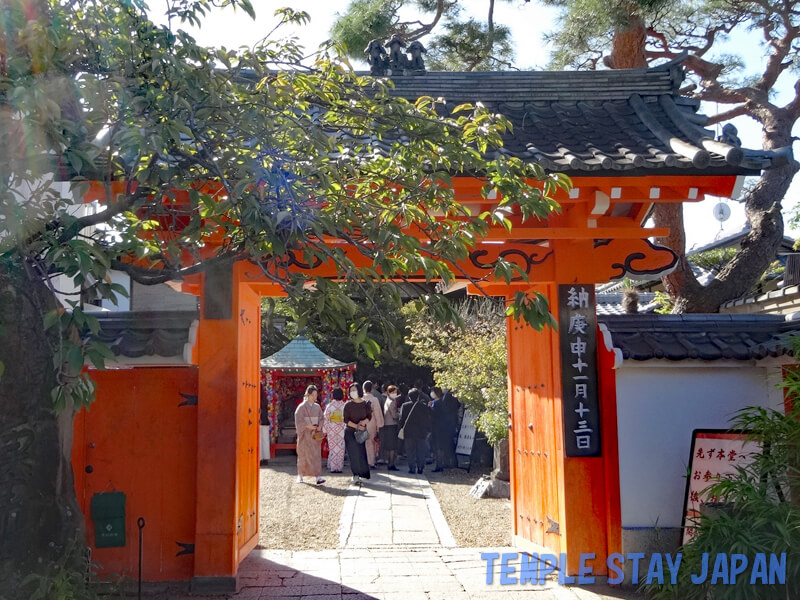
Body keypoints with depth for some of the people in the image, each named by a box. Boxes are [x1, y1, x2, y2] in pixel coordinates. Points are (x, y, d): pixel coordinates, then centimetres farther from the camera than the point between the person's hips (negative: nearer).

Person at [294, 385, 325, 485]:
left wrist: (319, 427, -7)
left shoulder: (317, 407, 9)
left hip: (315, 434, 3)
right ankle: (300, 476, 17)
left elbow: (321, 419, 11)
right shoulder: (302, 407, -3)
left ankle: (318, 476, -10)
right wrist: (308, 426, -19)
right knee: (303, 454, 3)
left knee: (316, 454, -5)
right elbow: (299, 420, -8)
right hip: (305, 434, -3)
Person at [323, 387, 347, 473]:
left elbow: (326, 419, -1)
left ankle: (332, 467, 9)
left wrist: (324, 431, 6)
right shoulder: (345, 406, -5)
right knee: (341, 448, 7)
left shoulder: (329, 406, -4)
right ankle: (339, 467, 7)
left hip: (331, 429, 0)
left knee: (332, 448, 8)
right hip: (342, 429, 0)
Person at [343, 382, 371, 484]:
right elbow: (346, 419, -4)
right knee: (353, 453, -7)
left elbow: (368, 417, 4)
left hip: (361, 432, 2)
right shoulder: (348, 405, 0)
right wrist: (356, 426, -14)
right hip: (350, 432, -2)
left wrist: (364, 422, -17)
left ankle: (357, 475, 10)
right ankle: (356, 475, -5)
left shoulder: (365, 404, 5)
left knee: (361, 453, -2)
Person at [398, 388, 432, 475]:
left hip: (408, 432, -1)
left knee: (410, 451, 6)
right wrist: (428, 430, 10)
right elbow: (428, 419, 1)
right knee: (420, 451, 9)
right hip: (421, 432, 1)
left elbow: (401, 419, -2)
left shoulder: (405, 406, -6)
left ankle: (412, 468, 3)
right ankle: (420, 468, 7)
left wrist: (401, 428, 11)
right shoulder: (424, 406, -4)